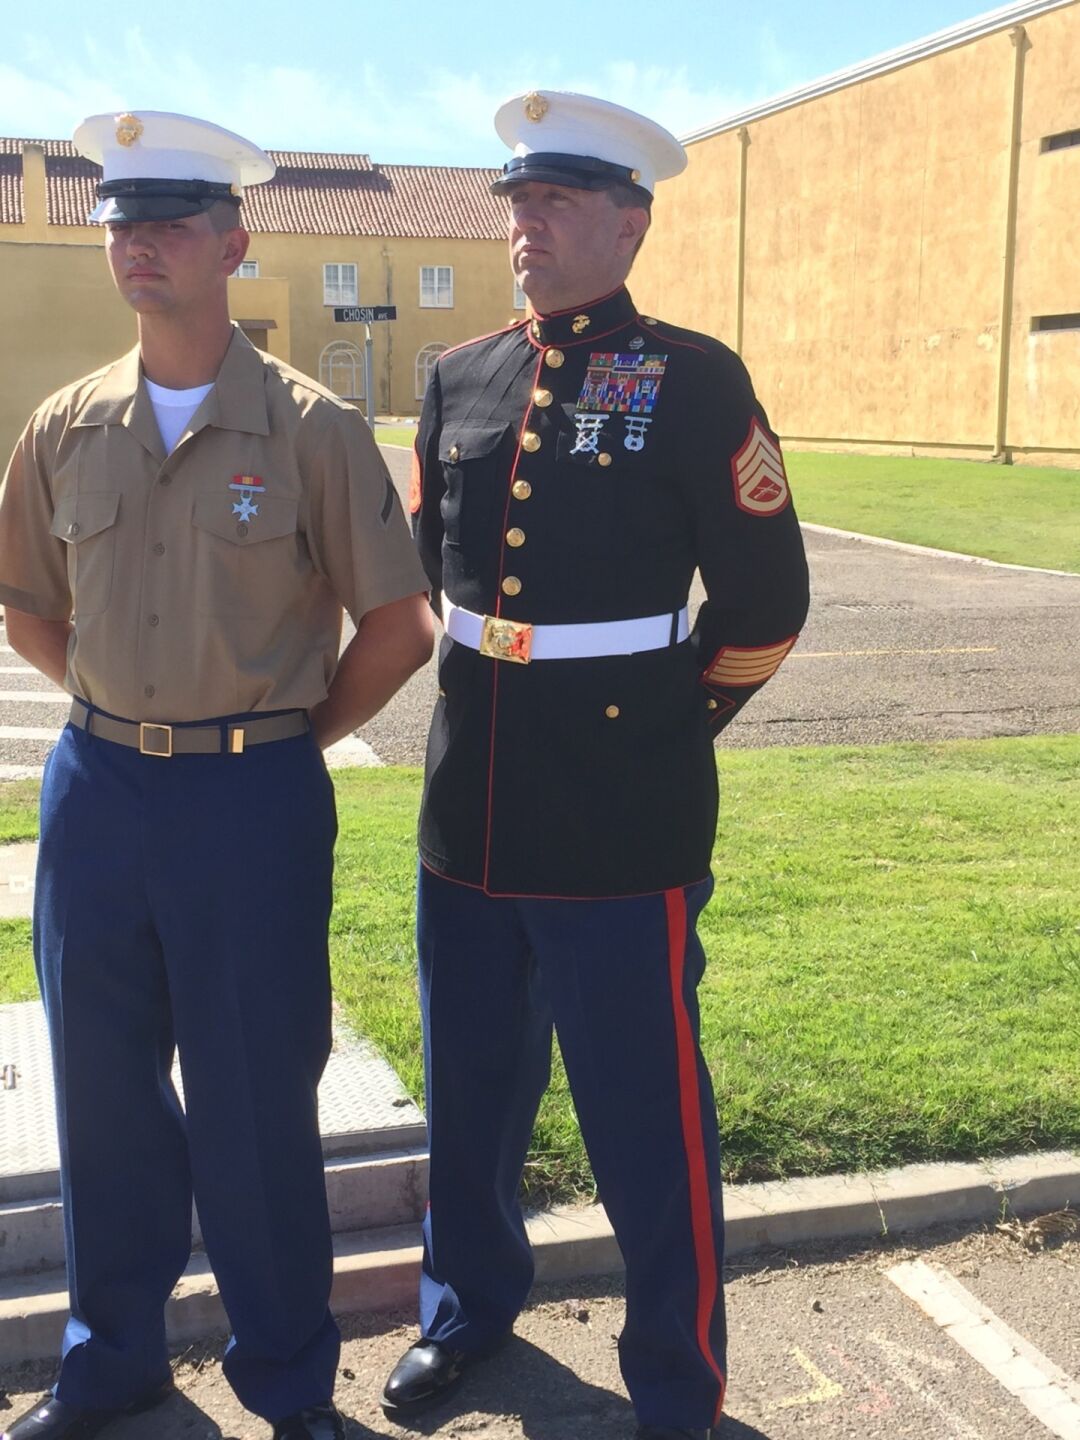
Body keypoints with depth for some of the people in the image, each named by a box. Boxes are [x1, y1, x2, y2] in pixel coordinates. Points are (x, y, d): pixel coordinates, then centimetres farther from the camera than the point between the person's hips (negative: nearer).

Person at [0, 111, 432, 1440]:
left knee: (256, 1101, 5)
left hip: (252, 797, -4)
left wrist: (281, 737, 0)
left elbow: (397, 626, -3)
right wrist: (127, 709, 9)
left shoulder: (310, 428, -6)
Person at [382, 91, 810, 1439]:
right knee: (470, 1090, 20)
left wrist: (669, 725, 5)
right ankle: (471, 1301, 45)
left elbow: (765, 599, -3)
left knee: (647, 1123, 7)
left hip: (623, 830, -5)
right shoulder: (457, 379, 8)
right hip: (468, 810, 5)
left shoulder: (693, 381, -7)